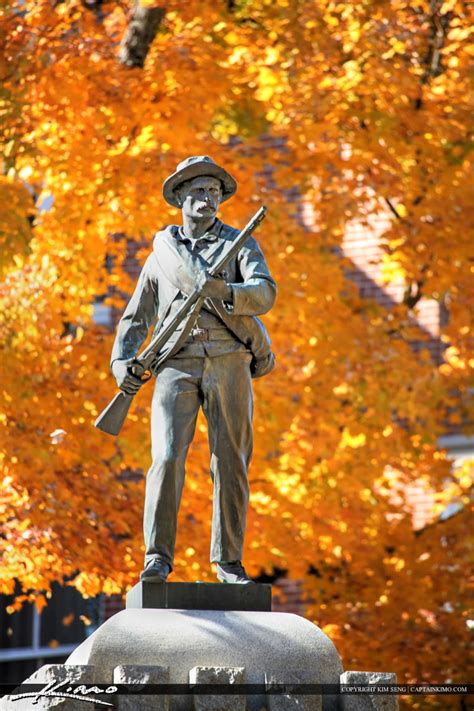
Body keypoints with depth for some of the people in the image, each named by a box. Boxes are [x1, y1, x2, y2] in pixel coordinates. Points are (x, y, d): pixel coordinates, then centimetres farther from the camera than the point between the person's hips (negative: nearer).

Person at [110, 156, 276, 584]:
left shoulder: (240, 245, 13)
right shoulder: (162, 252, 20)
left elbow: (265, 293, -6)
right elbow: (136, 317, 20)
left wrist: (224, 291, -27)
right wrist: (122, 361, 1)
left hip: (229, 361, 0)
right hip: (177, 364, 0)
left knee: (231, 463, -1)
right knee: (167, 457, -15)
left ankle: (229, 561, 7)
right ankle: (157, 558, -14)